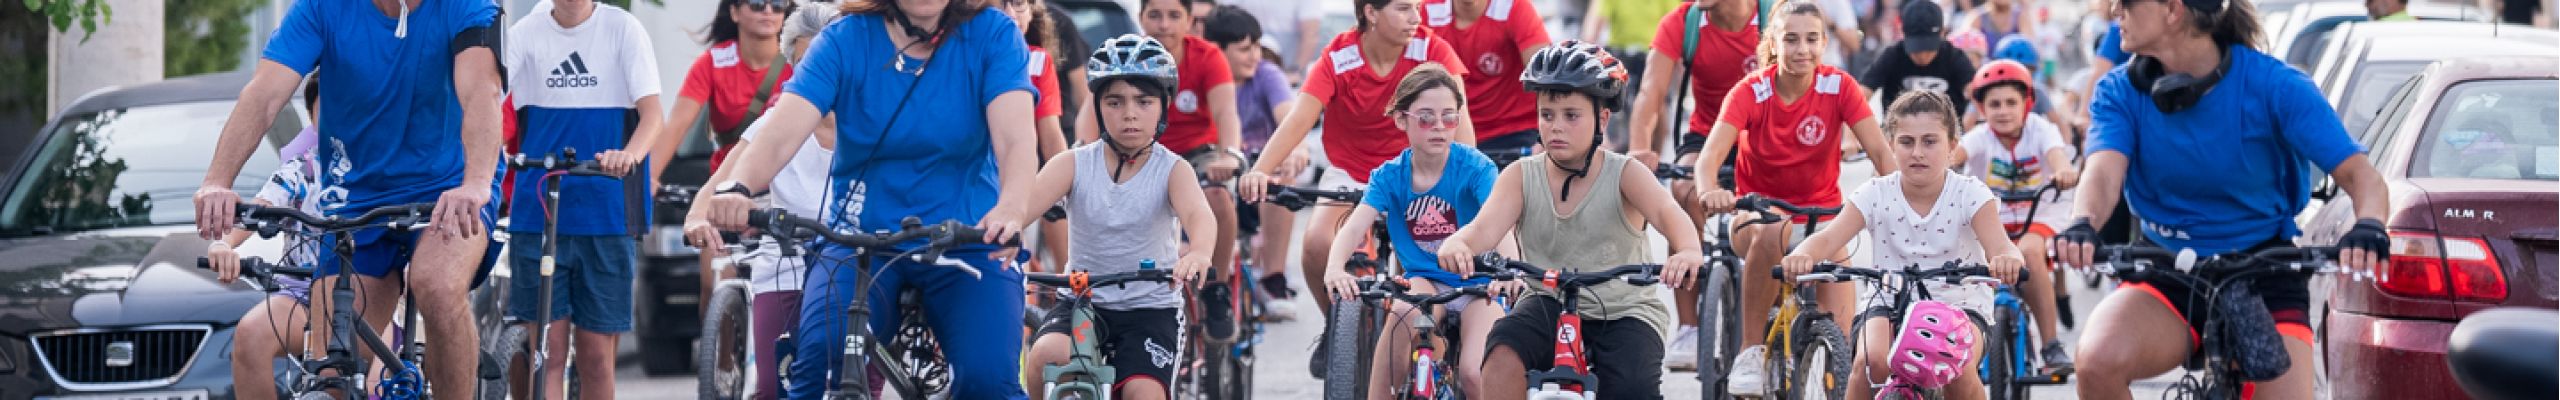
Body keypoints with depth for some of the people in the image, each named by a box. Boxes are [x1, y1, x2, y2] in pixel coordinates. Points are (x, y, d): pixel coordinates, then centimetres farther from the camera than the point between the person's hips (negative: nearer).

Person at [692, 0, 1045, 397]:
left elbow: (1016, 137, -21)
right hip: (859, 235, 0)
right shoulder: (844, 40, -5)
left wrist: (1012, 208, -44)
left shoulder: (992, 35, -6)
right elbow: (781, 133, -19)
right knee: (821, 360, -27)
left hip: (966, 242, 0)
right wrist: (736, 188, -42)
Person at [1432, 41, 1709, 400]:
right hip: (1549, 305, 1)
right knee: (1503, 353, -30)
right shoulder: (1521, 177, -3)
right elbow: (1485, 226, -19)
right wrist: (1456, 245, -45)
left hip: (1623, 313, -1)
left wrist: (1688, 250, -52)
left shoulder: (1624, 174, -8)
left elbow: (1666, 211, -27)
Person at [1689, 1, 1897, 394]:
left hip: (1821, 212, 1)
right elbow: (1713, 152, -29)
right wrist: (1708, 188, -52)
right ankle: (1750, 351, -26)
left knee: (1839, 329, -20)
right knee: (1773, 234, -39)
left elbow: (1879, 150, -18)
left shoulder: (1839, 87, -11)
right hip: (1760, 211, -1)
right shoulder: (1751, 92, -15)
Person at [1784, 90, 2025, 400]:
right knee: (1871, 360, -30)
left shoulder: (1970, 195, -10)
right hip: (1888, 302, 1)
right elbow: (1829, 238, -22)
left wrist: (2007, 260, -54)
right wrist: (1803, 256, -47)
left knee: (1960, 371, -31)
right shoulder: (1877, 194, -8)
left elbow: (1999, 246, -27)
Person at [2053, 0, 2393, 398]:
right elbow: (2104, 169, -20)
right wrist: (2082, 226, -44)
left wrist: (2368, 226, -41)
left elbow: (2358, 172, -17)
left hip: (2263, 282, -1)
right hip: (2166, 279, 1)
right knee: (2098, 360, -30)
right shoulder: (2121, 91, -4)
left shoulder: (2273, 85, -12)